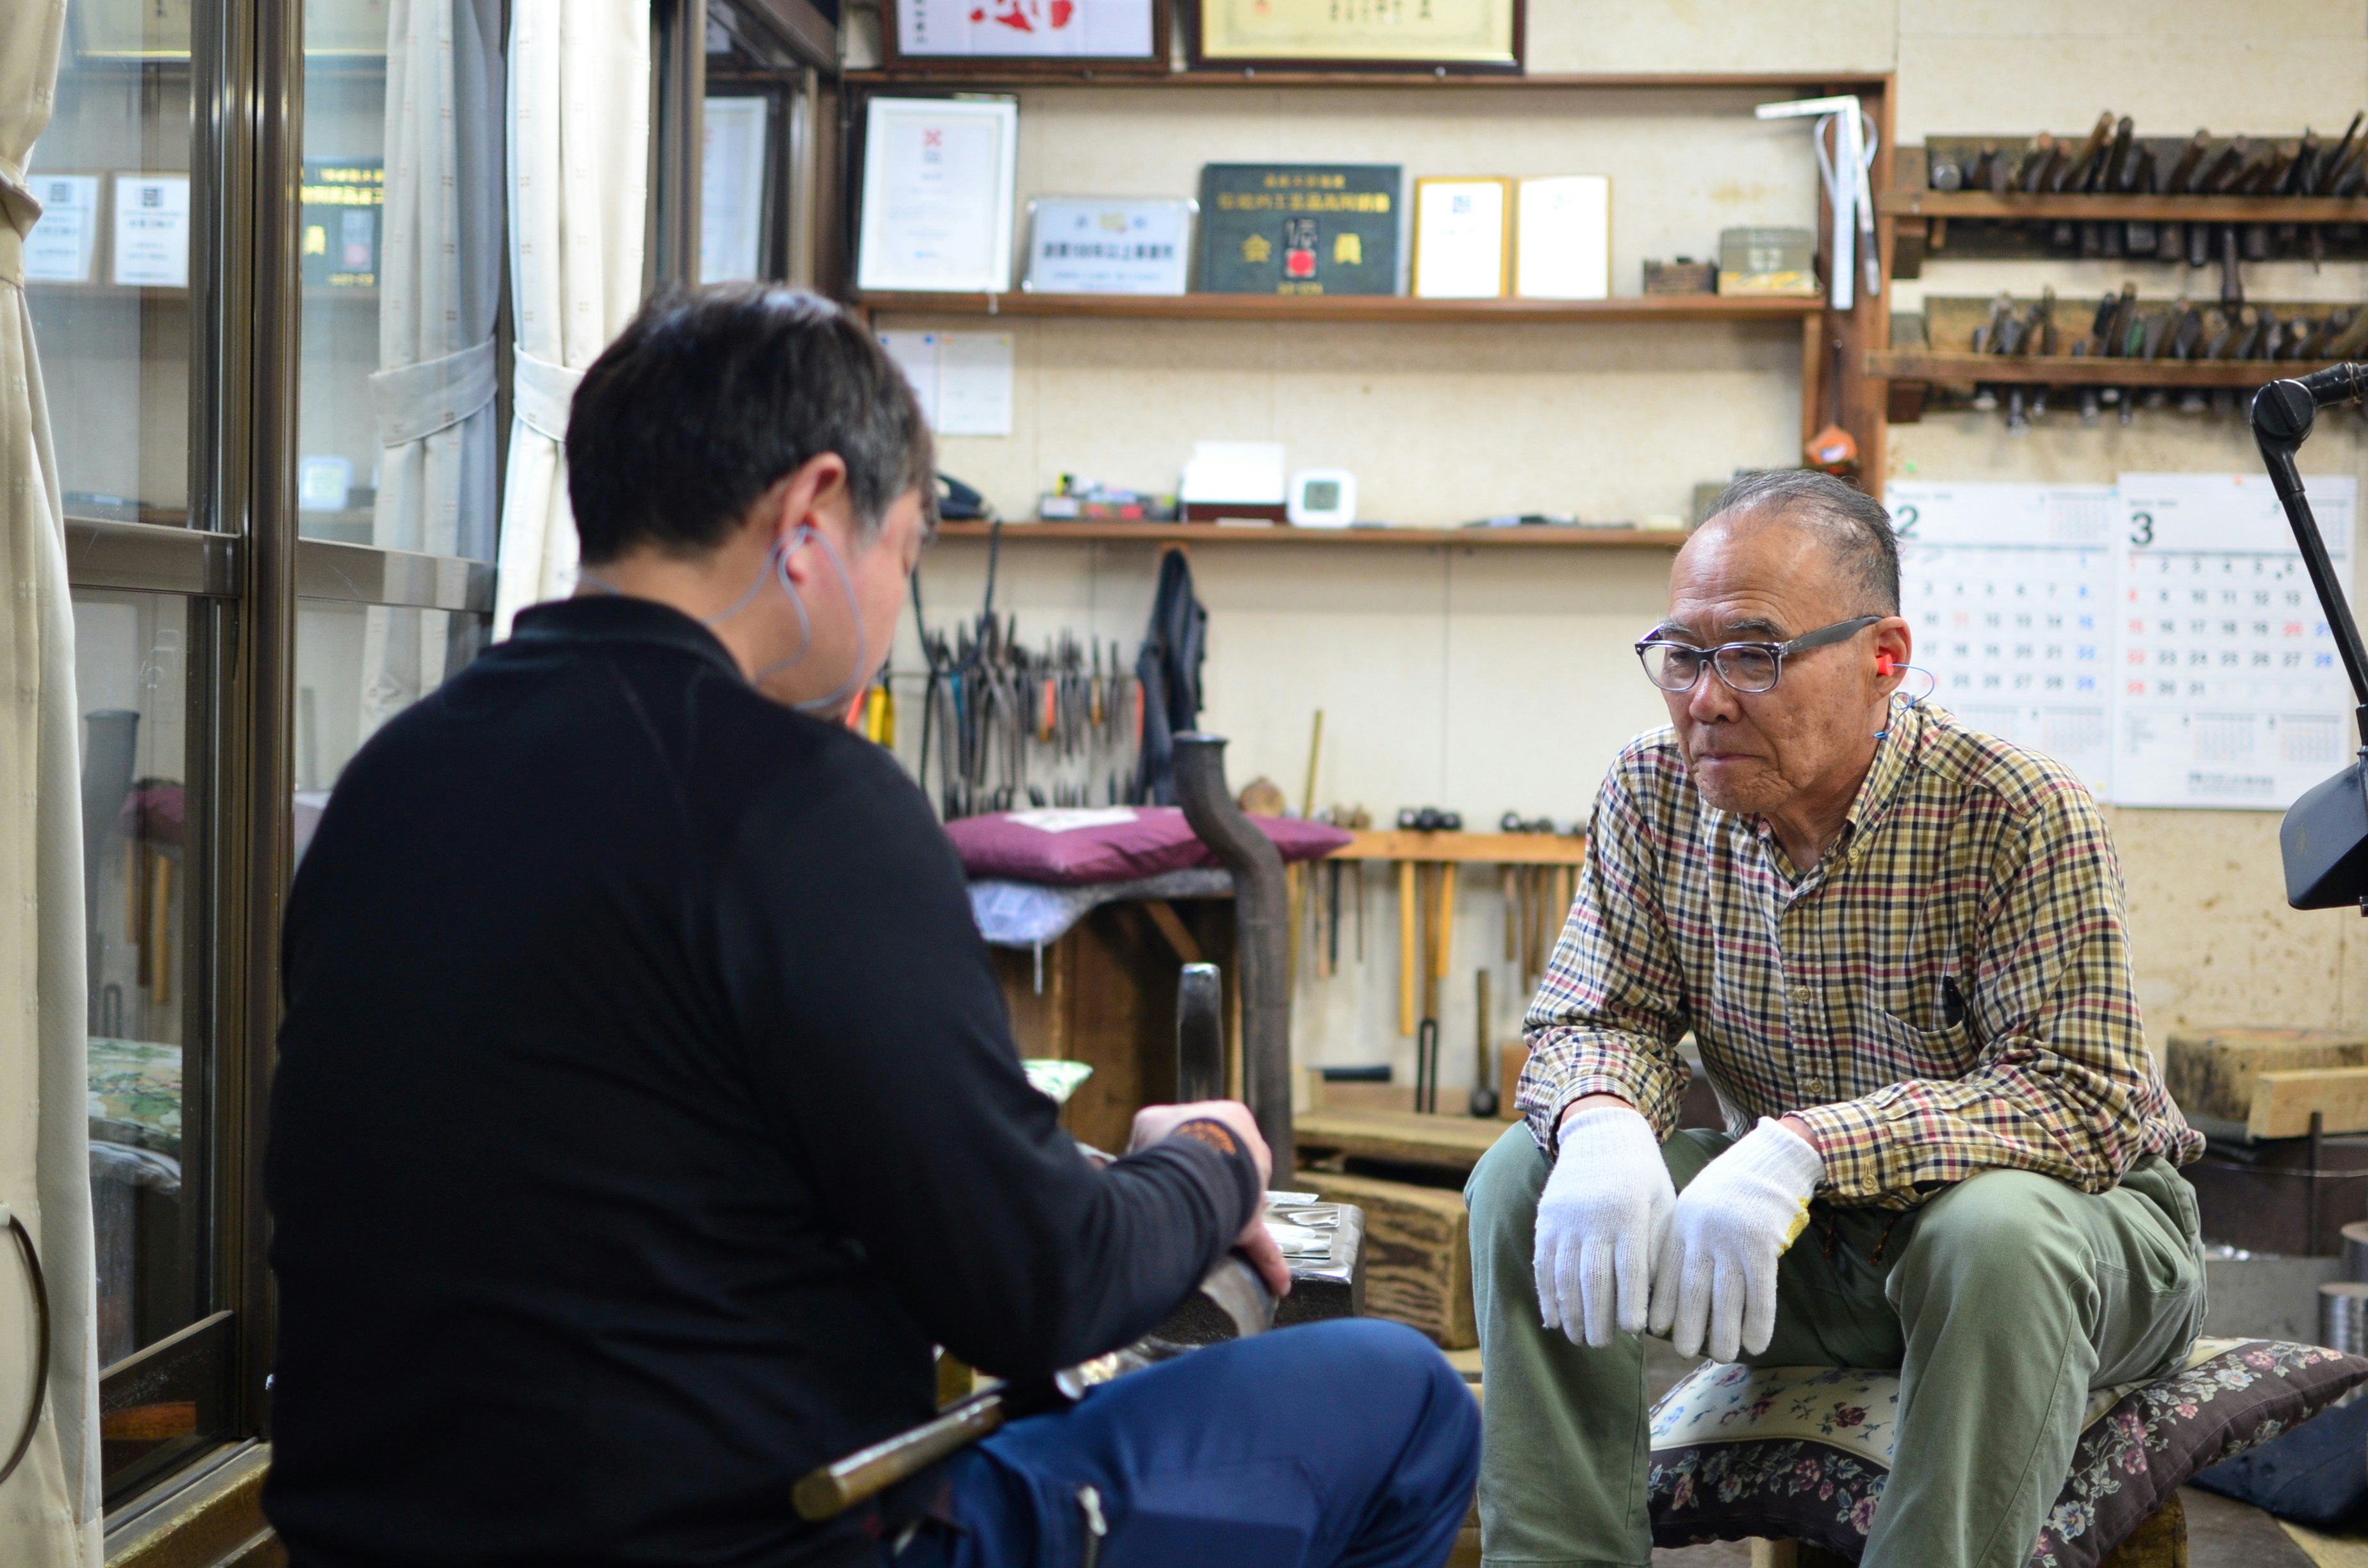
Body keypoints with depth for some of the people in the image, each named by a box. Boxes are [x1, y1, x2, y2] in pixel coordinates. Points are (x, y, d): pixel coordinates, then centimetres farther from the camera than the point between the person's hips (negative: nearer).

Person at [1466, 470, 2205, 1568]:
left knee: (1994, 1230, -38)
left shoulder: (2023, 818, -23)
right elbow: (1595, 1021, -2)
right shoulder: (1655, 796, -6)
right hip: (1804, 1239, 4)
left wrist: (1804, 1147, -40)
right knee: (1524, 1180, -14)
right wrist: (1602, 1125, -29)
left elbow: (2080, 1100, -28)